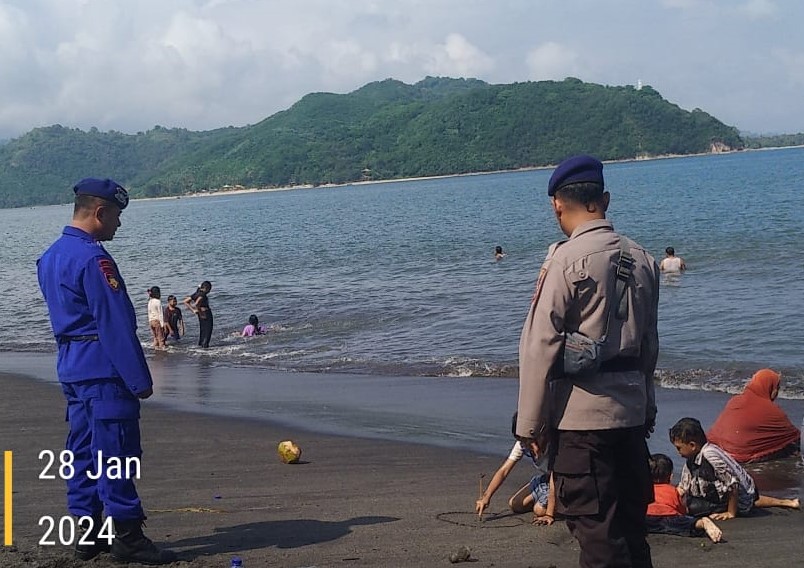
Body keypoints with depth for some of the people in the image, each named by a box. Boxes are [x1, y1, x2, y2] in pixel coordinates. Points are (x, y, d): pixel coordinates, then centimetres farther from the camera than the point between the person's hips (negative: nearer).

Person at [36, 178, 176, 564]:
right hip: (104, 372, -10)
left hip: (70, 369, 10)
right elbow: (115, 326, -19)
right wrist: (140, 379, -16)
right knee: (115, 453, -5)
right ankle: (127, 537, -1)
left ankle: (87, 535, 17)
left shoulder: (50, 257, 14)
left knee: (82, 453, 12)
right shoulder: (93, 258, -17)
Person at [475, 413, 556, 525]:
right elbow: (503, 470, -15)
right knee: (514, 504, -2)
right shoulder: (522, 443, -15)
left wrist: (549, 514, -39)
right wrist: (486, 497, -27)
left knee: (540, 509, -25)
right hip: (543, 476, 7)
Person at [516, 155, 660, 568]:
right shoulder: (641, 259, 9)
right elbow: (649, 344, 15)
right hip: (632, 407, 7)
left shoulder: (566, 260, -13)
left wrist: (529, 423, -7)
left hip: (582, 412, -7)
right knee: (630, 524, 17)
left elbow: (540, 345, -13)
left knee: (597, 533, -2)